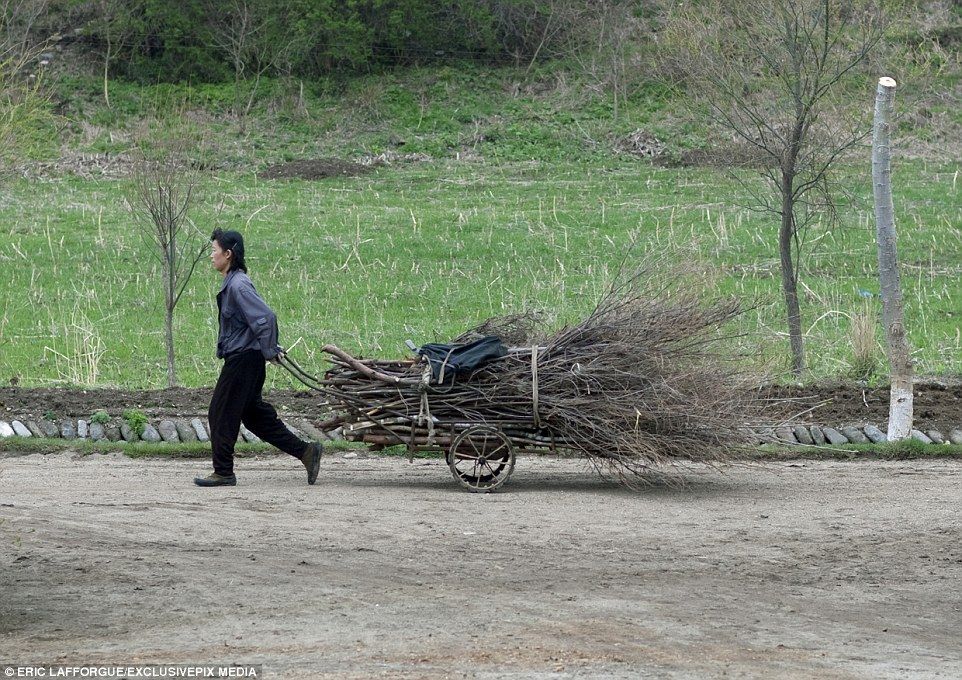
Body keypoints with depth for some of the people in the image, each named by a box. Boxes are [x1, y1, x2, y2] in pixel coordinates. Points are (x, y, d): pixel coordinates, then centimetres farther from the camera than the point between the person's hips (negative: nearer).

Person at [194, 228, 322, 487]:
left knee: (221, 414, -1)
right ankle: (305, 451, 16)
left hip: (243, 359, -10)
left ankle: (223, 473, 7)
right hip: (240, 357, 10)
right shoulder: (231, 283, 13)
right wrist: (269, 347, 15)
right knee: (254, 414, 14)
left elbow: (266, 318, -27)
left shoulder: (238, 286, -19)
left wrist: (269, 351, -18)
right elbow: (261, 318, 21)